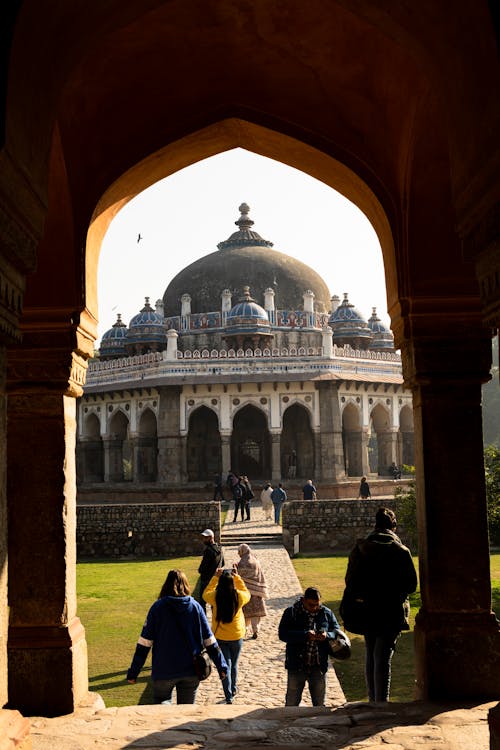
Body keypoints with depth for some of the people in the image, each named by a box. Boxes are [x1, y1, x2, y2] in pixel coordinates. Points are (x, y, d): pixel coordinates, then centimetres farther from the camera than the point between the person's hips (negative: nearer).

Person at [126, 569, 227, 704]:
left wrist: (133, 671, -4)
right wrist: (221, 665, 8)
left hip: (164, 671, -2)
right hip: (192, 671, 2)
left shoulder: (158, 607, -4)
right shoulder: (195, 607, 1)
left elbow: (144, 643, -7)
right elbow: (209, 641, 1)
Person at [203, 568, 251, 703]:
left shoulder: (215, 597, -16)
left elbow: (206, 593, 6)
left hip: (220, 637, -1)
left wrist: (215, 577, 5)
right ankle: (233, 689, 39)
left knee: (225, 666, 5)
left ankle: (229, 696, 1)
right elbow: (247, 594, 8)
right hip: (236, 637, 1)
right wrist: (237, 577, 7)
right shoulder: (239, 597, -16)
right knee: (234, 665, 21)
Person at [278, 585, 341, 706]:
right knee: (292, 703, 8)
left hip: (319, 666, 2)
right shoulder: (291, 612, -6)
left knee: (319, 703, 14)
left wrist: (327, 635, -17)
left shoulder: (327, 613, 4)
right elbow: (282, 634, -16)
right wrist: (305, 635, -28)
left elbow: (337, 631, 7)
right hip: (296, 665, -2)